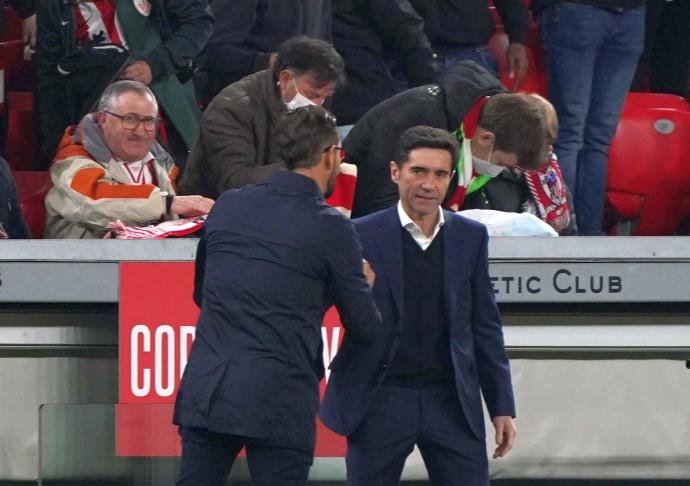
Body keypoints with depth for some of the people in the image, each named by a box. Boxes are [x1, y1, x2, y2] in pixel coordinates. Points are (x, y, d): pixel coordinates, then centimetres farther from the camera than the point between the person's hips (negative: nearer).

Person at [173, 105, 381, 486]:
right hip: (277, 404, -4)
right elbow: (365, 329, 3)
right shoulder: (330, 228, -5)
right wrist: (367, 285, 23)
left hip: (205, 393, 4)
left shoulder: (227, 207, 9)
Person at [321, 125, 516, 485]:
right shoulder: (362, 236, -2)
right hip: (381, 400, -2)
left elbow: (485, 326, 11)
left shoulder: (470, 237, 7)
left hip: (451, 401, 2)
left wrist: (502, 406, 9)